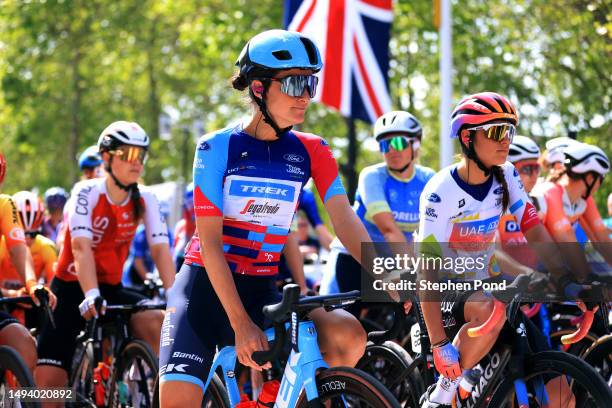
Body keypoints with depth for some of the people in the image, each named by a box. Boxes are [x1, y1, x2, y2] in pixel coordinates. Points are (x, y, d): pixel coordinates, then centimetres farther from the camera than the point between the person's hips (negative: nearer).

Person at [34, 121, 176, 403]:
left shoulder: (145, 201, -3)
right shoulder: (87, 193, -15)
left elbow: (160, 249, -13)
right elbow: (81, 247, -27)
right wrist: (91, 295, -42)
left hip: (111, 289, 3)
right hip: (71, 289, -3)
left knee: (158, 324, -27)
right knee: (47, 383, -14)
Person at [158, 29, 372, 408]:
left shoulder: (312, 151, 0)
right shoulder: (218, 147, -10)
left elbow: (346, 221, -10)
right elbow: (210, 242, -13)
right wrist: (240, 324, -21)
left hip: (261, 291, 3)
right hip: (206, 286, -3)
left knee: (349, 337, -22)